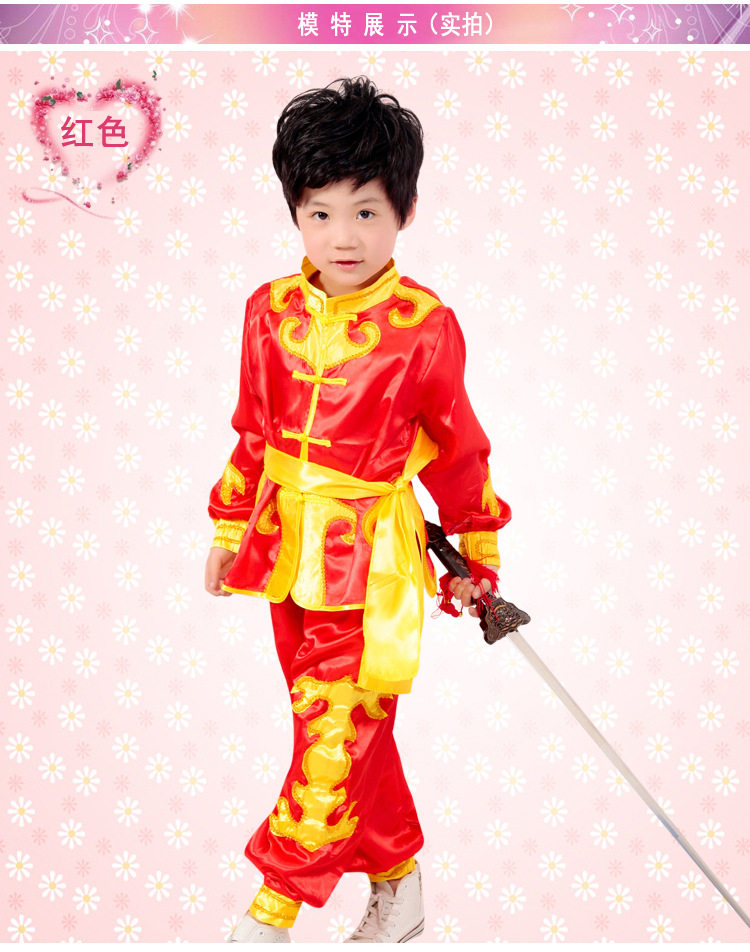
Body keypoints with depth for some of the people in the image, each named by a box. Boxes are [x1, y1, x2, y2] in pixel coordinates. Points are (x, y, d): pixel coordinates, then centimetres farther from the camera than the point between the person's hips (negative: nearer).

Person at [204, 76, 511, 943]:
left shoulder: (423, 326, -11)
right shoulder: (272, 311, 1)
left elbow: (456, 449, -1)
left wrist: (479, 555, 7)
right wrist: (229, 529, 15)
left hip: (370, 555, -5)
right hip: (289, 546, 5)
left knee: (336, 729, -1)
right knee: (350, 727, 15)